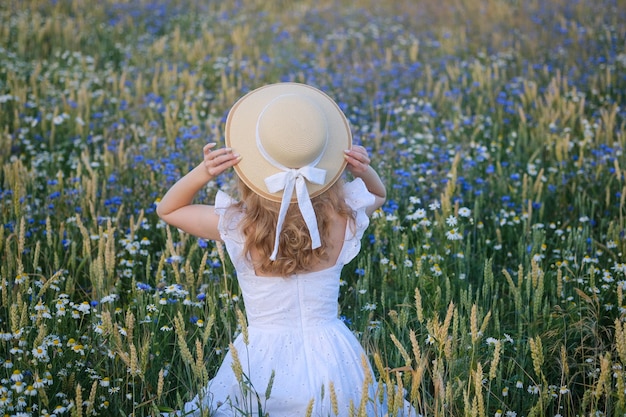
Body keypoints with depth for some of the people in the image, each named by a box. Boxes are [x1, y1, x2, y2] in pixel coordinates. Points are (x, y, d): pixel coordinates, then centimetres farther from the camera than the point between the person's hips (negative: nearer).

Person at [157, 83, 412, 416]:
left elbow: (167, 210, 6)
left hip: (263, 368, -1)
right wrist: (364, 170, -5)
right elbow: (379, 195, 17)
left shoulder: (237, 226, -14)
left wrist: (202, 173, -12)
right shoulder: (344, 219, -9)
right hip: (335, 366, 1)